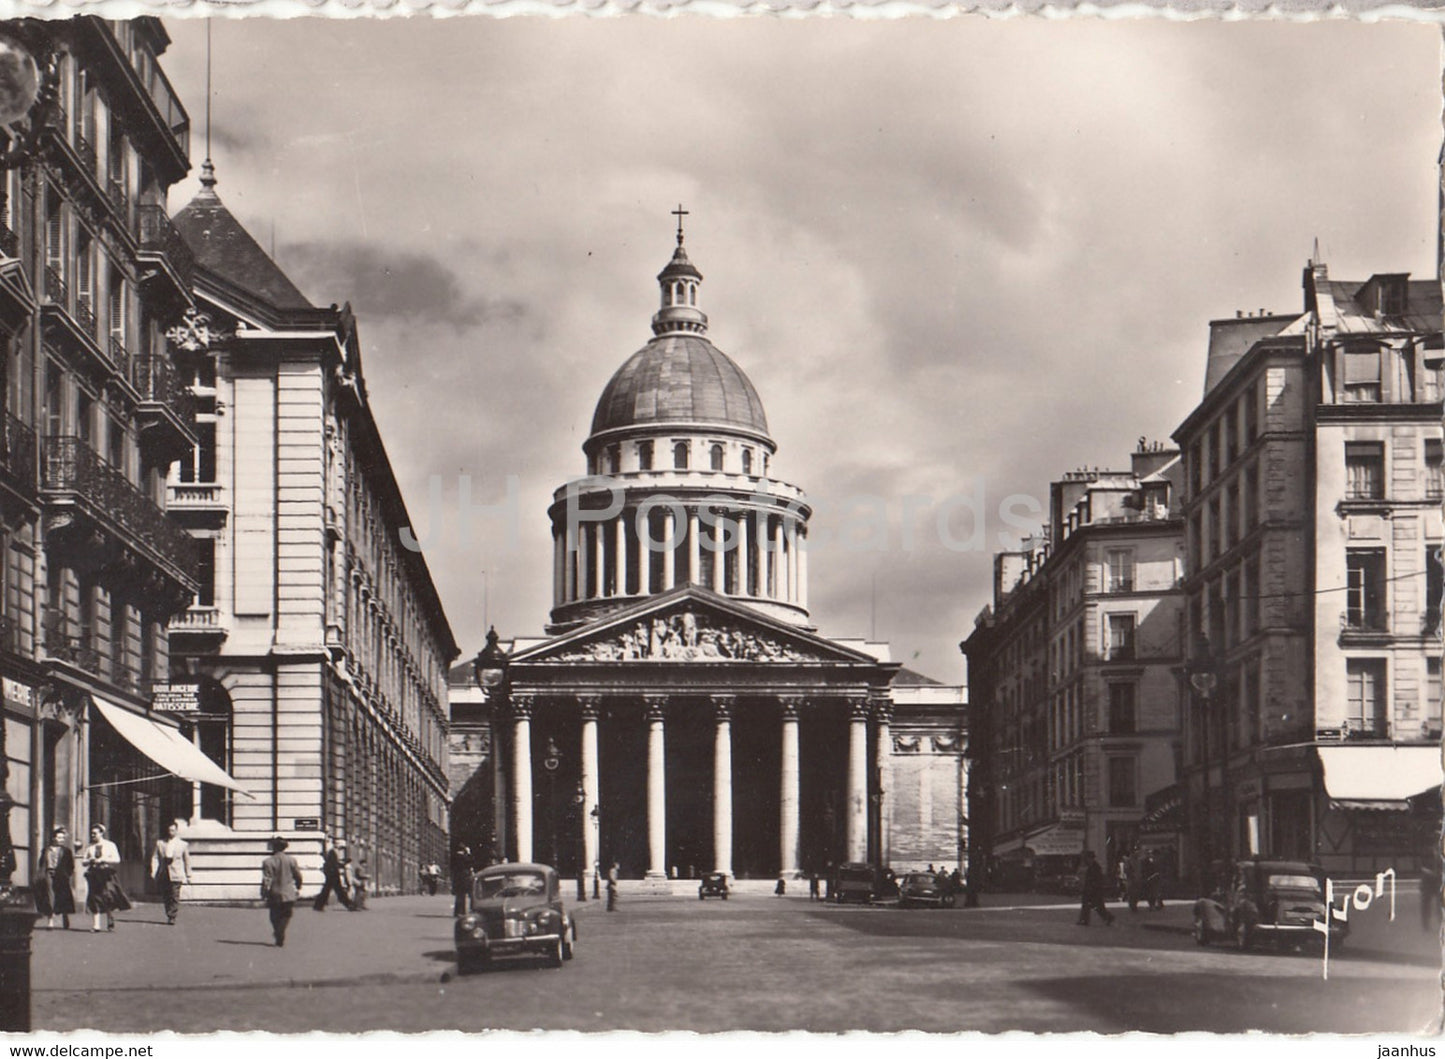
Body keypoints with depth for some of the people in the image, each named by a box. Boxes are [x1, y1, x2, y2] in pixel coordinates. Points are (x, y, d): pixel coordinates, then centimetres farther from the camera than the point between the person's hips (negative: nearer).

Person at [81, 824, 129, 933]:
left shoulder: (110, 845, 5)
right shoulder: (89, 847, 13)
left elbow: (117, 859, -4)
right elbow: (83, 861, 15)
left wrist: (102, 860, -12)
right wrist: (90, 860, -7)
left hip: (107, 874, -3)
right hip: (94, 874, 3)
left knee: (108, 898, -7)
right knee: (95, 899, -2)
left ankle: (110, 923, 9)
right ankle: (96, 925, -1)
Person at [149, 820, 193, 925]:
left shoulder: (183, 845, 9)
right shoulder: (160, 843, 12)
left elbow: (187, 860, 12)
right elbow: (155, 858, 9)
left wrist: (188, 876, 11)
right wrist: (154, 871, -4)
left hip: (176, 875, -2)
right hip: (163, 875, 2)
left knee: (174, 897, -9)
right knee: (165, 896, 6)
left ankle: (172, 917, -7)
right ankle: (169, 916, 18)